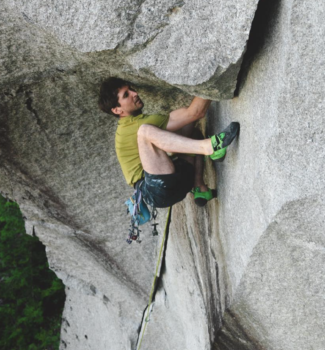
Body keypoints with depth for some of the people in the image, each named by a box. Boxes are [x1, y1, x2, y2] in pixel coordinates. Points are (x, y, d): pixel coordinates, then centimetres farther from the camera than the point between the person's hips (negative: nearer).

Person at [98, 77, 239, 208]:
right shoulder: (136, 125, -10)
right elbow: (193, 113, -13)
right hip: (157, 190, -10)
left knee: (192, 131, 19)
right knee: (145, 131, -28)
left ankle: (199, 188, 1)